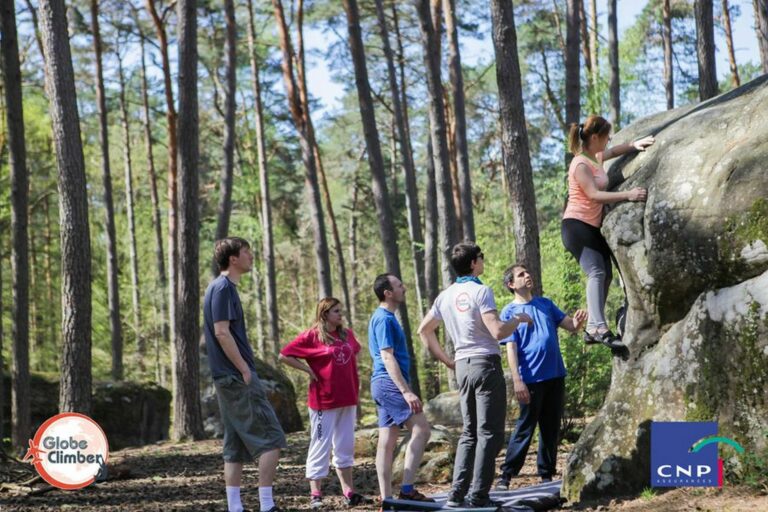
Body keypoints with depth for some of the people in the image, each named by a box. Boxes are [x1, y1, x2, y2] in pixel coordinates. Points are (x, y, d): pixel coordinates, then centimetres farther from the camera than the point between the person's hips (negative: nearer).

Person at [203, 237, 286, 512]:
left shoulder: (223, 287, 17)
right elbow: (222, 332, -20)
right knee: (271, 438, -8)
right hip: (237, 377, -10)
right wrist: (246, 371, -17)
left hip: (228, 379, 10)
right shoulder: (223, 288, -12)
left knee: (236, 446, 9)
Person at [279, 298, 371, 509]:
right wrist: (308, 369, -11)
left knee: (345, 446, 11)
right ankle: (315, 495, 2)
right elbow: (283, 356, -7)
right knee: (321, 446, -3)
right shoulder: (312, 336, -8)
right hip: (324, 400, -6)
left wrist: (356, 390, 15)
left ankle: (349, 493, 16)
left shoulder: (347, 335, 9)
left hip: (347, 400, 6)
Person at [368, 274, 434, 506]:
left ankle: (386, 498, 5)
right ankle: (407, 489, -15)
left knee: (387, 442, 6)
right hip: (390, 384, -10)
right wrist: (406, 391, -25)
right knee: (421, 429, -12)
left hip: (385, 385, 10)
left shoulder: (385, 317, 19)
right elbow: (387, 357, -20)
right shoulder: (384, 319, -13)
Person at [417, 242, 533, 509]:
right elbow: (498, 331, -20)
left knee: (469, 432, 14)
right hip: (486, 364, -7)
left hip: (462, 367, 7)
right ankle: (479, 496, -6)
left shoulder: (446, 295, 10)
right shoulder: (480, 291, -12)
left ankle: (457, 494, 8)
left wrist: (445, 359, 20)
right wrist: (518, 319, -3)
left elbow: (424, 330, 18)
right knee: (489, 433, -3)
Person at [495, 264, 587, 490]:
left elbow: (569, 325, 8)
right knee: (525, 429, -3)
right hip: (531, 379, -5)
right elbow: (511, 348, -9)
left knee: (551, 428, 9)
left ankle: (547, 475, 18)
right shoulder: (509, 312, -2)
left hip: (555, 376, 5)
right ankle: (506, 475, 3)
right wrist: (517, 381, -17)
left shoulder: (546, 304, 12)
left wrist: (577, 321, -17)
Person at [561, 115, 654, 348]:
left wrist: (634, 145, 16)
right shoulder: (580, 164, -16)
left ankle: (592, 329, 7)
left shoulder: (597, 157, 12)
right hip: (577, 225, -10)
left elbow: (613, 152, 33)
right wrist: (627, 195, -28)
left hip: (593, 227, 10)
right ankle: (599, 328, -35)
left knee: (605, 274, 5)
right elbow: (594, 195, -25)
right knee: (596, 272, -25)